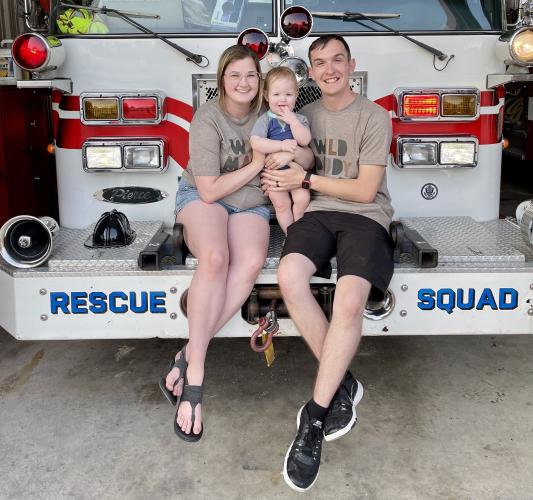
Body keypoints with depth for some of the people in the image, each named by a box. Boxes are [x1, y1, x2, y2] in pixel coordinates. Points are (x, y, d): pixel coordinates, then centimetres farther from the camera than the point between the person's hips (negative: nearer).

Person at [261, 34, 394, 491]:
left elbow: (365, 190, -4)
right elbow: (292, 171, 26)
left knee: (350, 300, -32)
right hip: (318, 212, 4)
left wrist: (305, 179, -6)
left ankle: (314, 418, -21)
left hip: (365, 216, -3)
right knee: (289, 276, -31)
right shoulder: (305, 116, 17)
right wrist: (279, 183, 3)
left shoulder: (374, 116, 2)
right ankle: (342, 384, -14)